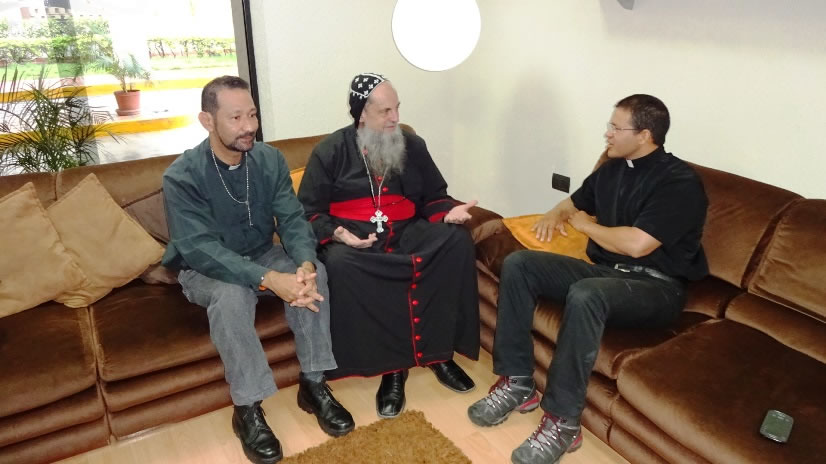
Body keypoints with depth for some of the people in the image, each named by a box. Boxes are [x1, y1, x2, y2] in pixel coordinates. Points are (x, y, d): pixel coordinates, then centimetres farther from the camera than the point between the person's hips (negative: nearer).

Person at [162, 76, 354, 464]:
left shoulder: (270, 160, -8)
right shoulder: (182, 176, -21)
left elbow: (293, 220, -13)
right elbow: (200, 249, -30)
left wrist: (304, 263, -37)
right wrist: (269, 280, -43)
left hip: (262, 256, 4)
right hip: (205, 269, -4)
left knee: (314, 272, -24)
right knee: (231, 294, -37)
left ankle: (313, 384, -12)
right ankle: (247, 409, -20)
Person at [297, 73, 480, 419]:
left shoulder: (413, 146, 10)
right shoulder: (330, 152, 0)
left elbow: (433, 197, 14)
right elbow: (309, 210, -2)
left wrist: (449, 212, -9)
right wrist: (336, 233, -22)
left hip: (406, 233, 3)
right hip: (352, 238, -3)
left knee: (457, 240, -24)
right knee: (340, 263, -37)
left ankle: (440, 351, -17)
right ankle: (391, 366, -25)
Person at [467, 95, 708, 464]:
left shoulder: (680, 182, -14)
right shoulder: (611, 169, 10)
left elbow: (636, 244, -25)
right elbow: (575, 202, 28)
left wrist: (584, 225, -7)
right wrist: (556, 215, 2)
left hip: (656, 287, -7)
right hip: (604, 271, 8)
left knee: (585, 295, -39)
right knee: (518, 264, -10)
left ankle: (562, 422, -26)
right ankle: (517, 382, -10)